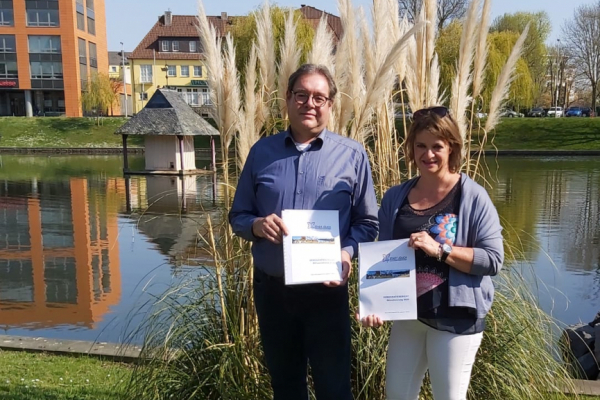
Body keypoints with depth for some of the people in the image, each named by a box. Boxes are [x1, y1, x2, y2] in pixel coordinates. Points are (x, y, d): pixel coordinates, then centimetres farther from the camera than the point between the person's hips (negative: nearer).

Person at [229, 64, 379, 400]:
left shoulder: (353, 155, -3)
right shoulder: (262, 151, 2)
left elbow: (368, 222, 0)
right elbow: (238, 215, 7)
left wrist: (347, 252, -19)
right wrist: (257, 225, -15)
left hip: (326, 289, -2)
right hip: (270, 288, 3)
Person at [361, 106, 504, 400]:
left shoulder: (473, 197, -9)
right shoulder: (395, 197, 2)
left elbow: (493, 259, -14)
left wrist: (440, 249, -25)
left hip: (455, 319, -4)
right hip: (407, 315, 4)